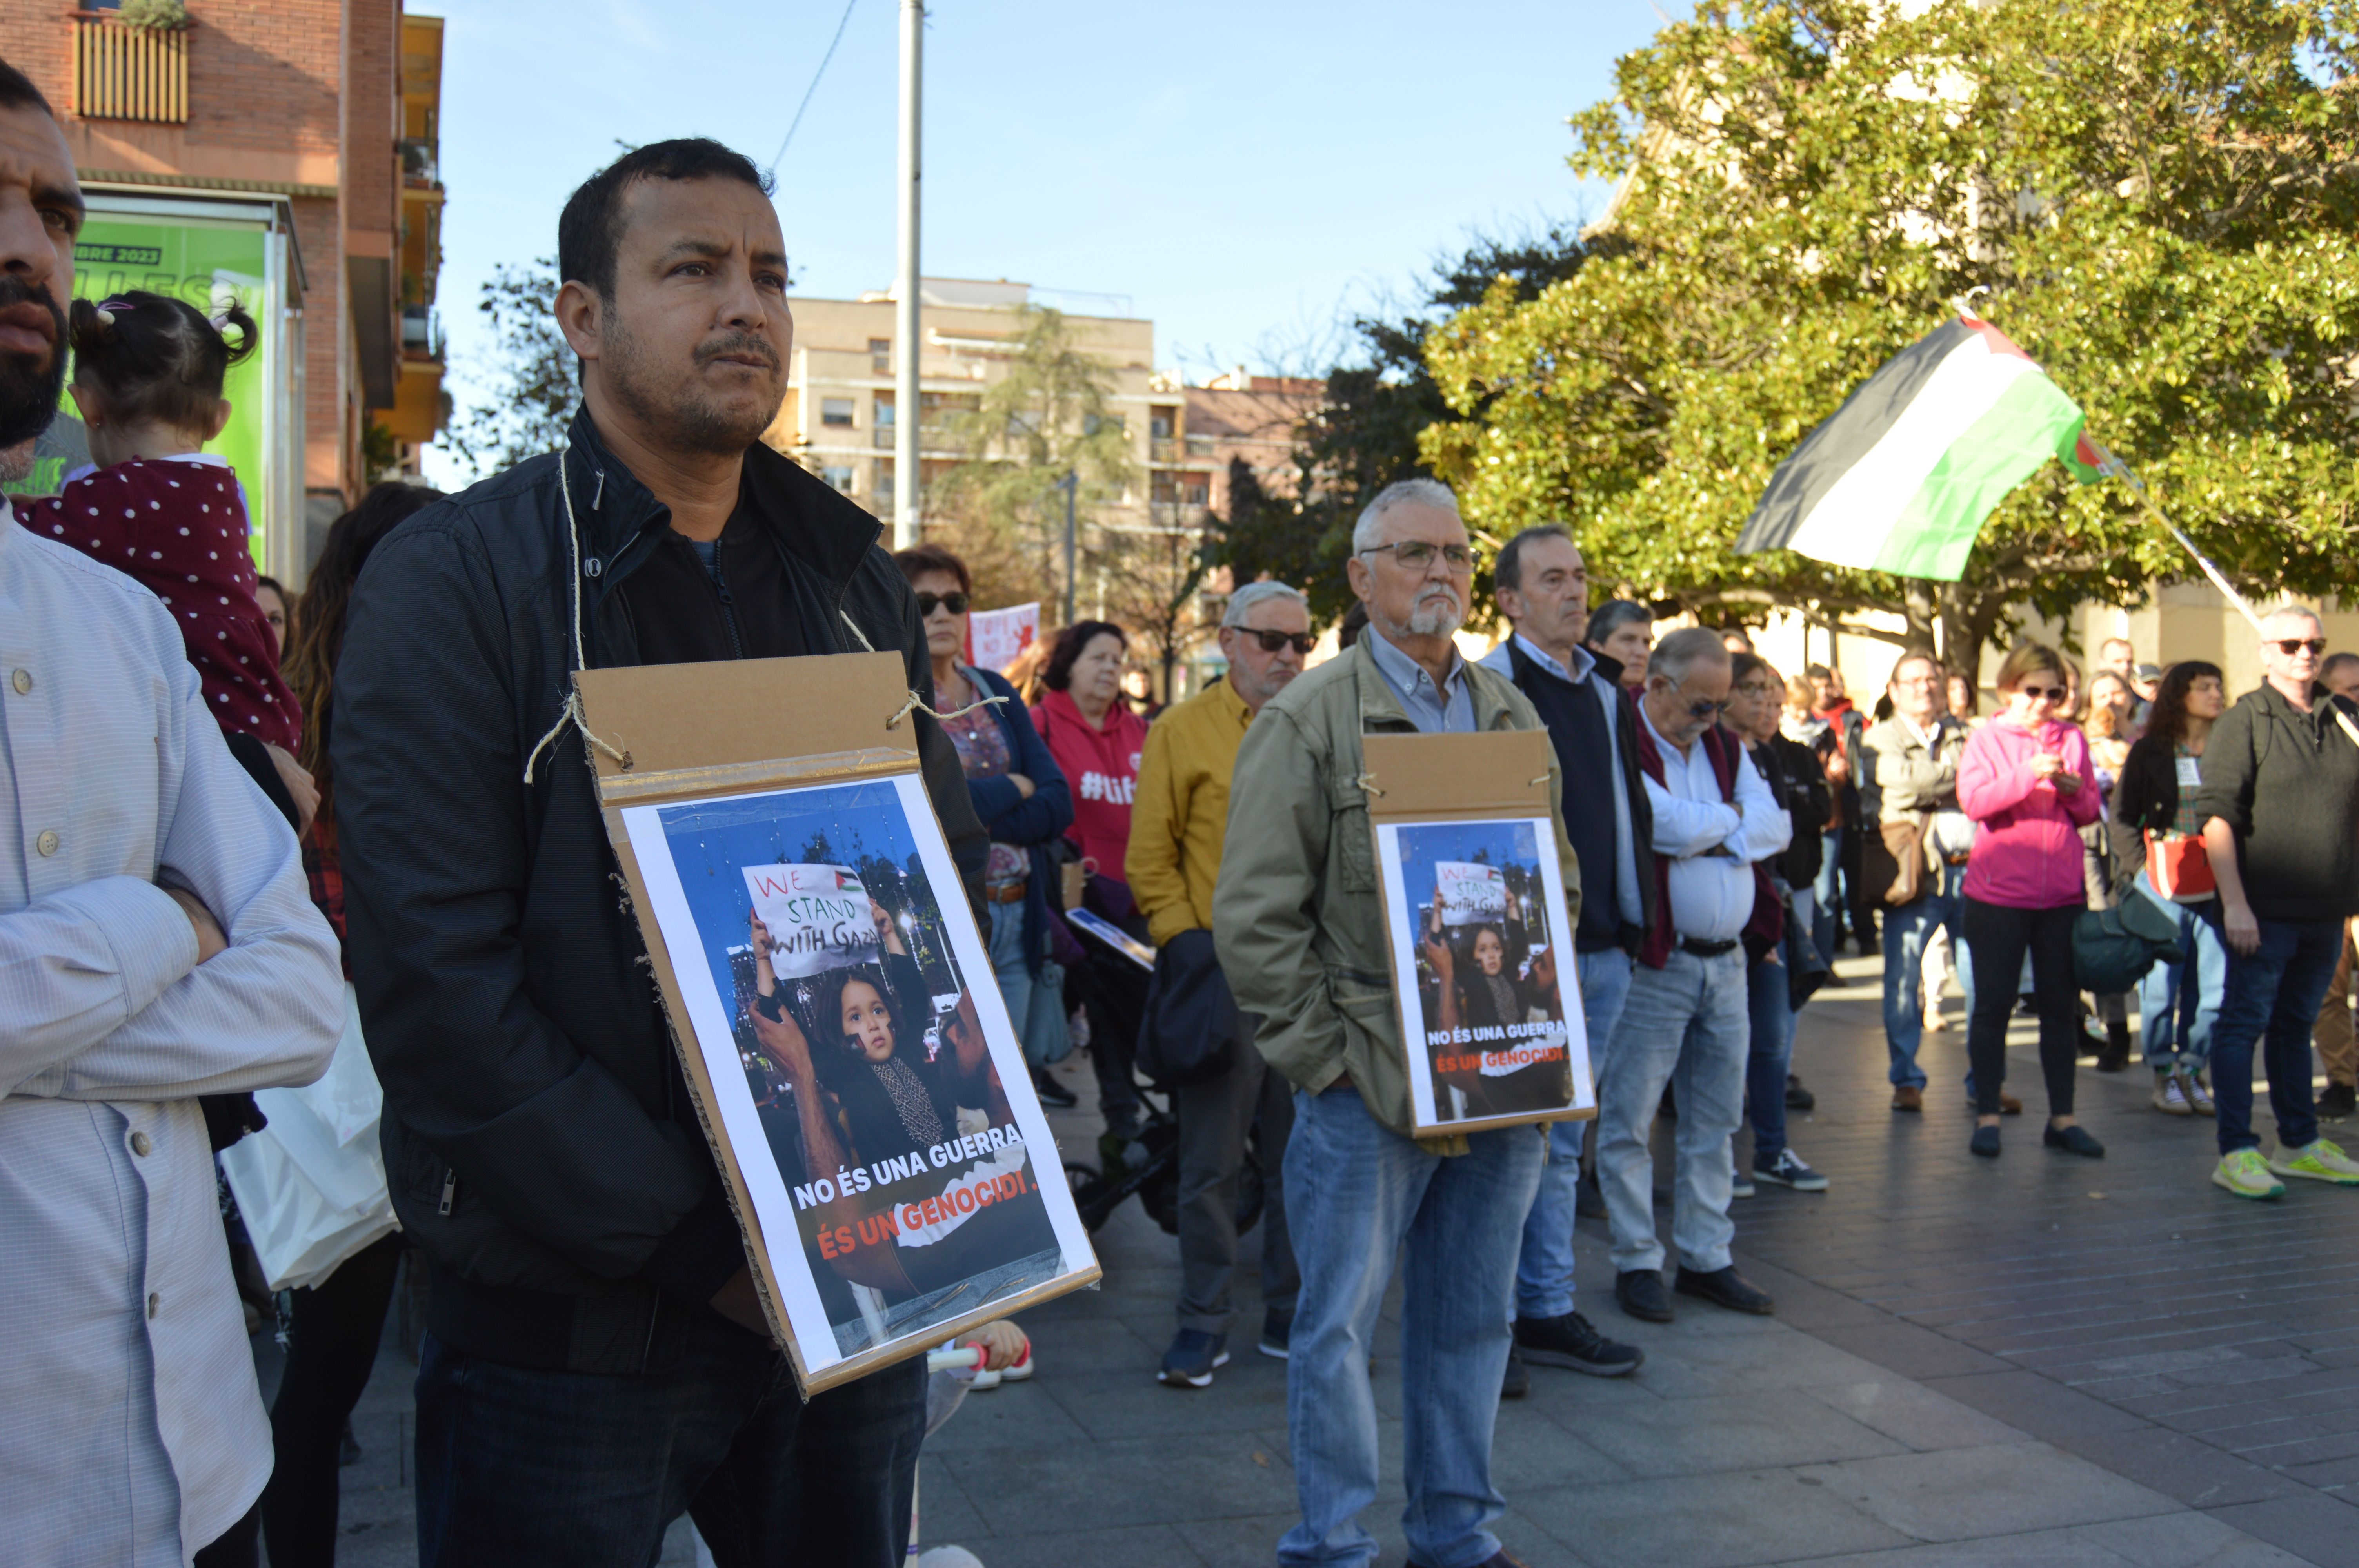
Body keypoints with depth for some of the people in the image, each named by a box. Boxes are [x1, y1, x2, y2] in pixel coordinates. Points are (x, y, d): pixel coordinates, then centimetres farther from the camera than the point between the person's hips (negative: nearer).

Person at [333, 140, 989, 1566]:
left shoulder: (852, 577, 9)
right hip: (570, 1326, -4)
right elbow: (436, 977, -15)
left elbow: (951, 878, 11)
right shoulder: (457, 578, -8)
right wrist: (693, 1245, -17)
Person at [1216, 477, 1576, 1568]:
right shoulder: (1309, 720, -5)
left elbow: (1559, 878, 19)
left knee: (1473, 1317, 15)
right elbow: (1254, 913, -9)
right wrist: (1319, 1052, -11)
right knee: (1340, 1322, 3)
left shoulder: (1511, 716, 13)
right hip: (1368, 1081, -5)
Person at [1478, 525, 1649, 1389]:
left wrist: (1633, 922, 16)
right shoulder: (1491, 687, -9)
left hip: (1601, 951, 7)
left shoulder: (1607, 692, 15)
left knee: (1560, 1144, 14)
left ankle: (1547, 1311, 24)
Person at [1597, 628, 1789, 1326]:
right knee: (1628, 1119, -1)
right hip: (1656, 959, -7)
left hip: (1726, 960, 7)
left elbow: (1775, 827, 5)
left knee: (1715, 1118, 12)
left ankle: (1705, 1257, 23)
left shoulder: (1724, 746, 14)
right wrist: (1731, 815, -1)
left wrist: (1706, 833, -11)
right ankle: (1637, 1262, 11)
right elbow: (1674, 826, -21)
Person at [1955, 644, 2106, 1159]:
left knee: (2062, 1005, 7)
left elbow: (2091, 812, 10)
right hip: (1998, 893, -3)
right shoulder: (1987, 739, 1)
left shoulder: (2072, 739, 11)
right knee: (1993, 1003, 1)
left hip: (2062, 894, 3)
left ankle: (2062, 1118, 15)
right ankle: (1987, 1116, 9)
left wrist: (2073, 789, -11)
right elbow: (1973, 800, -13)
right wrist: (2028, 773, -24)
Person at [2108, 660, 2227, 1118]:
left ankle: (2192, 1071, 16)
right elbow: (2122, 818, 4)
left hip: (2216, 887, 2)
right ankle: (2164, 1075, 14)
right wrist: (2144, 867, -6)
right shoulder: (2150, 752, 3)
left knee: (2216, 986, 1)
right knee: (2161, 984, 0)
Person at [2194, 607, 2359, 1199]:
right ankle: (2237, 1152, 2)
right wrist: (2235, 904, -18)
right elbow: (2217, 818, -12)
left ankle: (2300, 1144, 25)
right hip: (2265, 910, -5)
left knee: (2297, 1024, 16)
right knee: (2244, 1022, -1)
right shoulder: (2244, 722, -6)